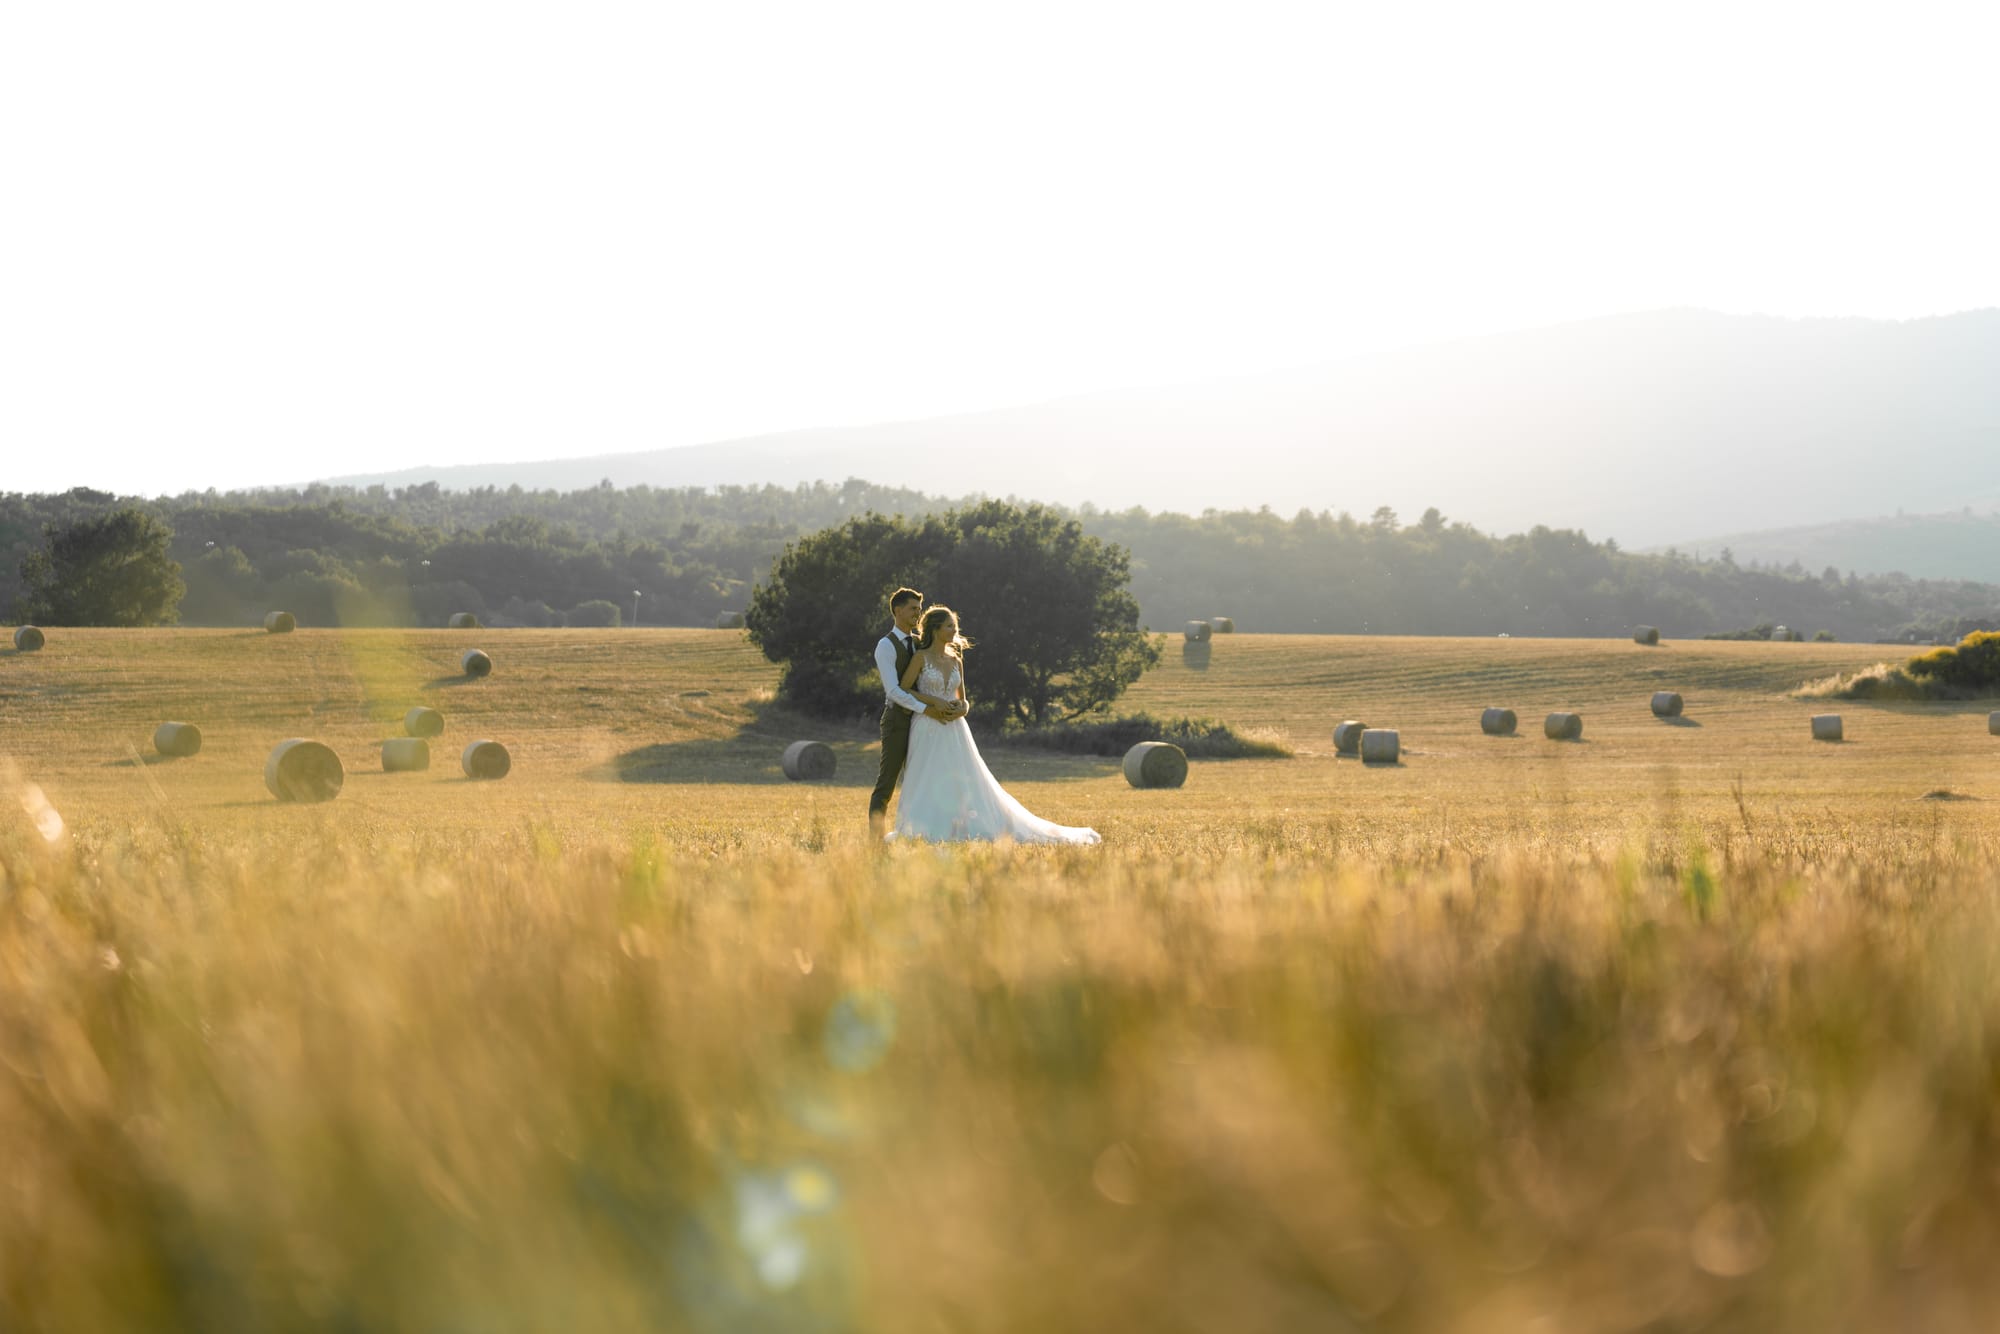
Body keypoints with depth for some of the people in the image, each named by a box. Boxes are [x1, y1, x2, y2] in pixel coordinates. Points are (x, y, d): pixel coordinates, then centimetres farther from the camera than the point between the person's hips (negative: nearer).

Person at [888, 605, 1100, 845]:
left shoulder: (955, 661, 12)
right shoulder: (921, 657, -3)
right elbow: (902, 689, -6)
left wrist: (962, 708, -5)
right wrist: (933, 702, -14)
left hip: (955, 731, 5)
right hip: (929, 730, -5)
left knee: (967, 783, 1)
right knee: (928, 785, -4)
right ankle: (922, 832, 4)